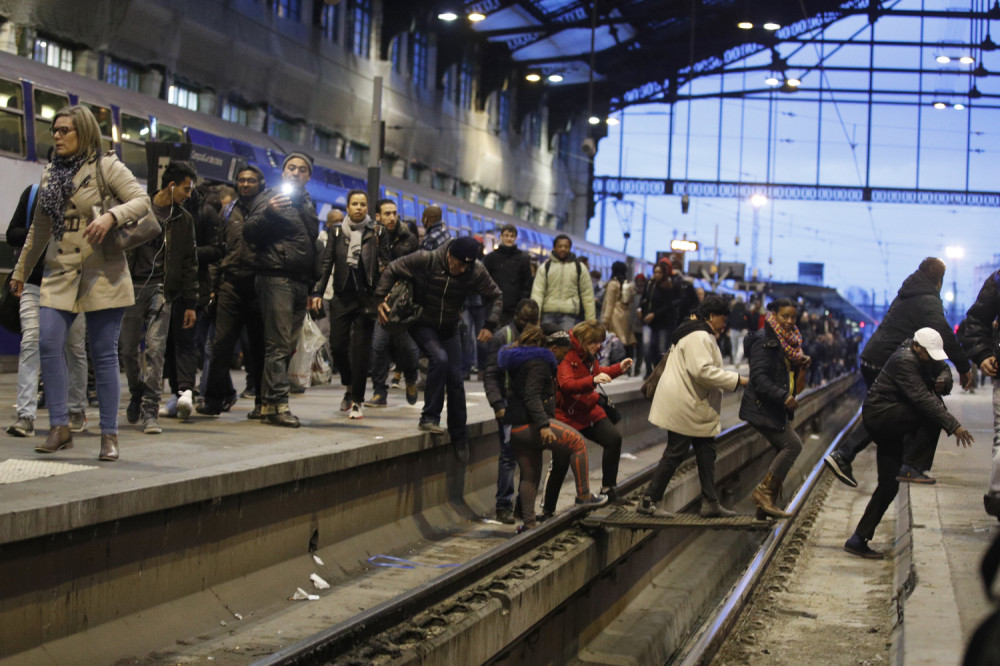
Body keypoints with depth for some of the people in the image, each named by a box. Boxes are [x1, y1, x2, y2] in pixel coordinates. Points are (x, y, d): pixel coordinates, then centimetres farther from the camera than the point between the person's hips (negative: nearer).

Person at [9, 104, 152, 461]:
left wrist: (111, 216, -29)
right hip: (60, 273, 5)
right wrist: (21, 271, 26)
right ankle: (59, 427, -4)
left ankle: (109, 435, 3)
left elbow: (142, 200, -11)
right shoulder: (51, 173, 15)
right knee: (48, 343, -11)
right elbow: (39, 228, 23)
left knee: (104, 353, -4)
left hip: (102, 273, -5)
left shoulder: (106, 167, -1)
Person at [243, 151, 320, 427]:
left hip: (300, 283, 7)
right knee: (278, 344, -12)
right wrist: (268, 212, -28)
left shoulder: (307, 204, 22)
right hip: (276, 278, -7)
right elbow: (249, 233, -10)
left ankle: (268, 403, 9)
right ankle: (278, 404, -15)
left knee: (288, 346, 5)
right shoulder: (270, 198, 0)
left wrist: (314, 286, 20)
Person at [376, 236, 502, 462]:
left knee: (455, 381, -2)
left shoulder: (477, 271, -17)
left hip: (449, 329, 3)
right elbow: (391, 270, -11)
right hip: (422, 324, -3)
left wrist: (490, 325, -14)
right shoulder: (426, 260, -24)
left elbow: (495, 296, -2)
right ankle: (430, 417, -18)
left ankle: (459, 437, 11)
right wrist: (381, 299, -17)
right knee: (439, 358, -29)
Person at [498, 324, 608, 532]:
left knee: (529, 475, 14)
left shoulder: (525, 358, 20)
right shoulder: (538, 363, -12)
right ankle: (583, 495, -1)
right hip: (529, 424, -10)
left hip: (515, 427, 10)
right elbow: (532, 396, -23)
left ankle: (528, 521, 14)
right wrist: (543, 425, -28)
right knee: (578, 443, -3)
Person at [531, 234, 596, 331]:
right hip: (548, 313, 1)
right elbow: (537, 292, 0)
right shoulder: (545, 267, 8)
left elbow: (587, 294, 9)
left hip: (569, 315, -1)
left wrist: (591, 320, 4)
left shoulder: (579, 267, 9)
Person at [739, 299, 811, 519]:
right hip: (762, 408, -9)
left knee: (784, 451, 6)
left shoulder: (788, 340, 16)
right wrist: (783, 396, -28)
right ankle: (764, 491, -6)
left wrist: (802, 364, 3)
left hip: (778, 409, 9)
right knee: (793, 445, -14)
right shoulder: (764, 340, -14)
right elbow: (759, 377, -21)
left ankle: (766, 504, 11)